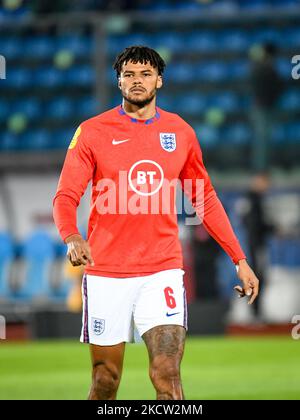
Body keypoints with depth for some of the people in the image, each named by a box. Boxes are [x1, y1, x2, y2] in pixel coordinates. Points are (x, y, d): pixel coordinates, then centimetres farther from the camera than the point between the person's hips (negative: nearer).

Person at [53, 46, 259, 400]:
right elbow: (66, 196, -6)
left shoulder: (181, 132, 7)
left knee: (167, 375, -14)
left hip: (162, 270, 1)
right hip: (105, 273, -1)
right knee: (105, 379, 5)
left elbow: (205, 200, 16)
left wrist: (240, 260, 11)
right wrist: (72, 238, -28)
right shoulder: (92, 132, 0)